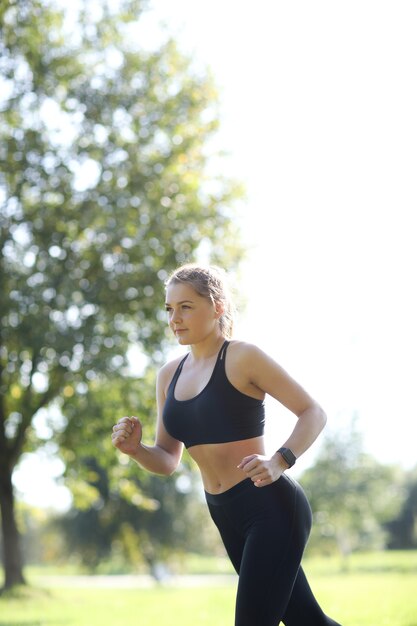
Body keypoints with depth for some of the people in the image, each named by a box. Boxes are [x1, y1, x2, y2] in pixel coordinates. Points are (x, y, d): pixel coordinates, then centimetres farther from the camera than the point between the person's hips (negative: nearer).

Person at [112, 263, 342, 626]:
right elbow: (168, 461, 13)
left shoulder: (242, 357, -10)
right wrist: (135, 449, -8)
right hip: (228, 517, 7)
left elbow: (313, 413, -9)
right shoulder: (169, 376, 10)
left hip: (271, 507, -7)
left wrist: (279, 462, -24)